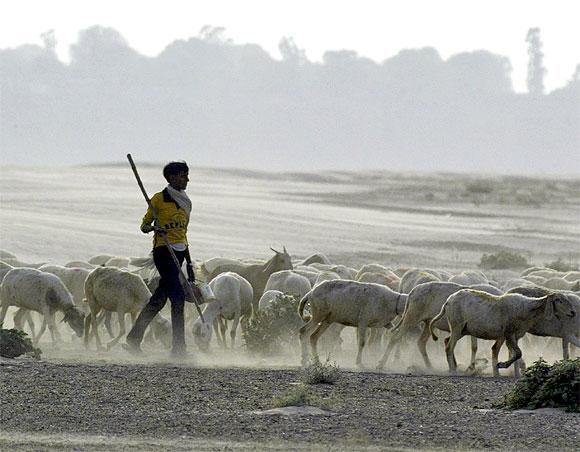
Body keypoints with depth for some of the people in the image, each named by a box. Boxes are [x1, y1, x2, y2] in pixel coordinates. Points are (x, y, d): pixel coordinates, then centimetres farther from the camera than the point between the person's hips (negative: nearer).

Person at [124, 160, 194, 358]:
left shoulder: (186, 202, 17)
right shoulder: (159, 199, -3)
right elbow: (144, 225, 1)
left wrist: (189, 263, 21)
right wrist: (153, 228, -23)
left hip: (179, 252, 7)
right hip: (163, 251, -7)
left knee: (159, 299, 7)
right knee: (177, 296, -14)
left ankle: (134, 340, 14)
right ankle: (179, 347, -13)